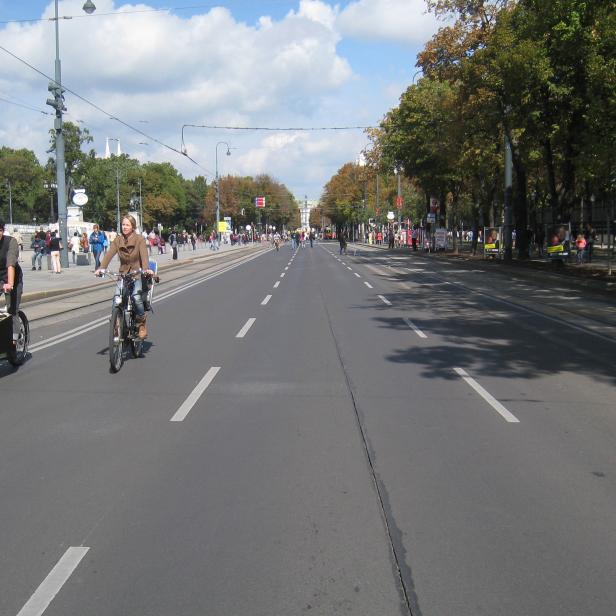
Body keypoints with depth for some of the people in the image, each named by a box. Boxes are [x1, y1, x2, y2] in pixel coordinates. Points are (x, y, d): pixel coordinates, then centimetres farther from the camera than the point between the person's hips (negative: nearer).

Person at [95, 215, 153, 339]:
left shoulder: (139, 239, -4)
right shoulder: (118, 240, 6)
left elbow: (144, 254, -19)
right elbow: (109, 254, -8)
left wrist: (146, 269, -38)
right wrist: (101, 268, -25)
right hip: (123, 273, 3)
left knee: (136, 296, -27)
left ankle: (142, 324, -8)